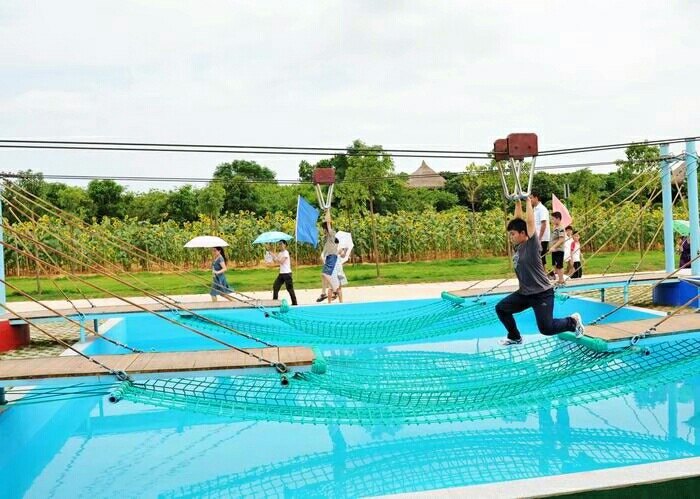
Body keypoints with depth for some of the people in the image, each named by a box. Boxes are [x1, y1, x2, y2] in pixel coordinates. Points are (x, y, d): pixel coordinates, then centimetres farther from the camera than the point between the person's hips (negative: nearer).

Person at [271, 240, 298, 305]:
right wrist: (273, 256, -1)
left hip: (287, 273, -9)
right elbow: (275, 261, 11)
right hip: (281, 273, 9)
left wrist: (275, 256, -18)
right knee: (275, 287, 6)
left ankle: (294, 303, 4)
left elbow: (281, 261, -22)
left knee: (290, 288, -4)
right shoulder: (280, 253, 13)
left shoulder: (285, 252, -12)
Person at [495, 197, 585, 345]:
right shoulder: (518, 245, 4)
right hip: (524, 293, 8)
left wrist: (528, 201, -15)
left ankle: (573, 321, 18)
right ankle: (515, 337, 20)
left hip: (542, 294, -8)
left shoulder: (531, 245, -16)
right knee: (501, 308, 3)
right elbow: (518, 221, 9)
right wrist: (518, 203, 3)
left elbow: (530, 221, -23)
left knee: (546, 328, -9)